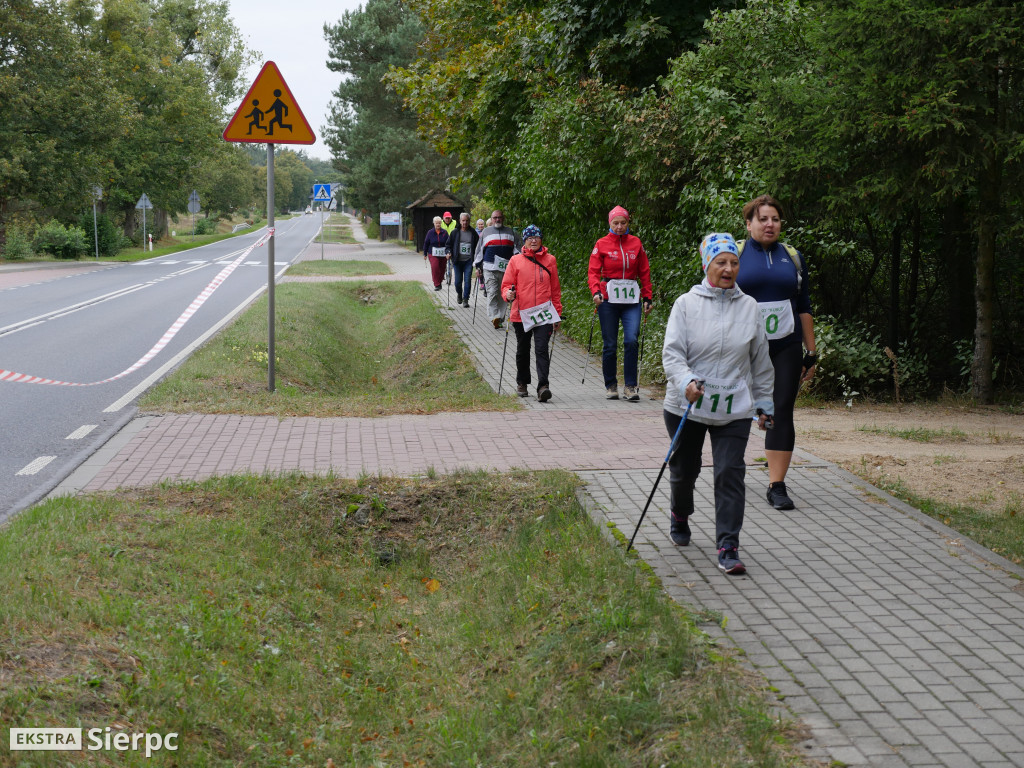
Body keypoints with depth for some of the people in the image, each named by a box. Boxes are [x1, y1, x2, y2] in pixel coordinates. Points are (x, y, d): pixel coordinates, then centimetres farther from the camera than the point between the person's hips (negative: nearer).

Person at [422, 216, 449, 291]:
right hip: (433, 254, -1)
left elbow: (448, 243, 3)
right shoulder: (430, 233, 1)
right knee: (435, 268, -16)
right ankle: (437, 285, -12)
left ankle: (440, 282, 28)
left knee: (442, 269, 7)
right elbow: (426, 243, 7)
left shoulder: (444, 232, 1)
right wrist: (425, 254, 8)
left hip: (443, 254, 1)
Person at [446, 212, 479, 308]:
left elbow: (478, 246, 12)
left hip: (468, 261, 0)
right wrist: (448, 252, -7)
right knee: (458, 281, 3)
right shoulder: (455, 233, 5)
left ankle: (465, 299, 3)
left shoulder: (473, 233, 5)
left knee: (468, 281, -8)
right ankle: (459, 294, 32)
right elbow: (448, 244, 11)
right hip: (457, 261, 1)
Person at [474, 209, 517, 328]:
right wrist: (478, 266, 10)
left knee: (503, 294, 4)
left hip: (506, 268, 2)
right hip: (489, 268, -2)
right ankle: (494, 318, -21)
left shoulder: (510, 232, 16)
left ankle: (500, 317, 12)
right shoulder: (486, 232, 15)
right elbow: (479, 250, 17)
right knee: (492, 292, -14)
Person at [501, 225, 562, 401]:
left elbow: (555, 289, 11)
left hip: (543, 313, -1)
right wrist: (508, 294, -19)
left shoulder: (549, 260, 6)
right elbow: (507, 284, 5)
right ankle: (522, 383, 34)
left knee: (542, 349, -13)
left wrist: (557, 314, 10)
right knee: (523, 350, 15)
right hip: (521, 314, 1)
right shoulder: (516, 261, 3)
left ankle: (543, 386, -20)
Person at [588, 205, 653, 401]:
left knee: (631, 340, -13)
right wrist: (596, 291, -17)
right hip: (608, 298, -1)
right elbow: (593, 271, -1)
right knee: (610, 345, 2)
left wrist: (648, 297, 9)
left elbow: (644, 272, 13)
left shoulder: (636, 243, 9)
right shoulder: (602, 244, 3)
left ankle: (630, 386, -6)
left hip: (631, 299, 1)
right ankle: (610, 385, 16)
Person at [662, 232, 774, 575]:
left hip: (734, 409, 1)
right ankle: (679, 516, 46)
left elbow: (761, 360, 13)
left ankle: (728, 547, -7)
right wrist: (686, 382, -28)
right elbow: (672, 352, -9)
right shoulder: (686, 304, -3)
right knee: (684, 469, 14)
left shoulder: (749, 307, 5)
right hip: (687, 406, -1)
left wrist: (764, 403, 16)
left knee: (730, 473, -10)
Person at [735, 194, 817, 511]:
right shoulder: (735, 254, 3)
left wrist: (811, 353, 11)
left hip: (785, 347, 2)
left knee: (782, 412, -5)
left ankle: (777, 485, -4)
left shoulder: (792, 257, 11)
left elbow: (804, 307, 14)